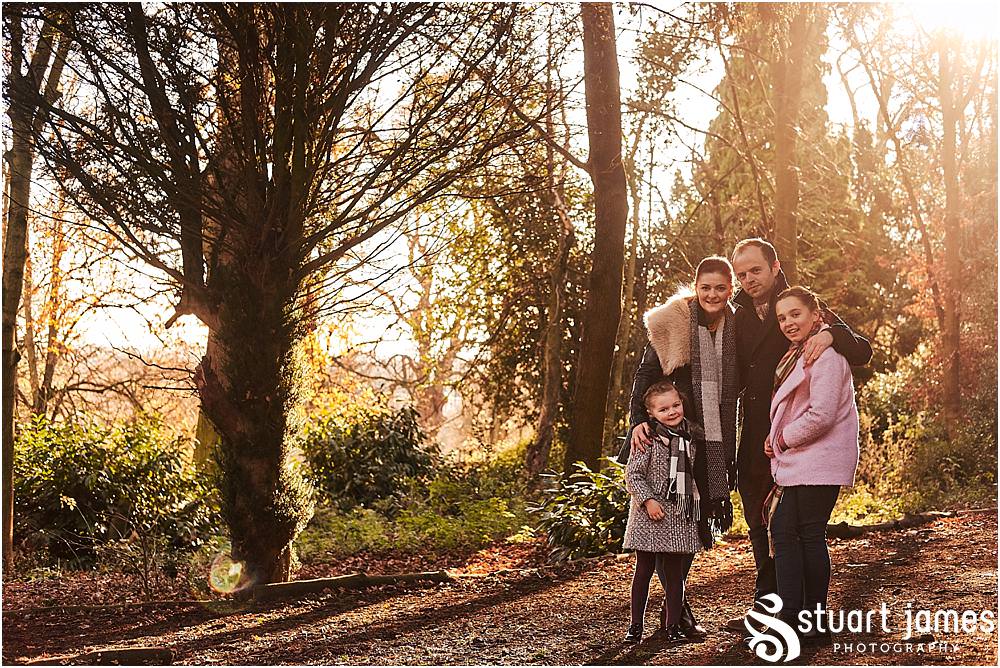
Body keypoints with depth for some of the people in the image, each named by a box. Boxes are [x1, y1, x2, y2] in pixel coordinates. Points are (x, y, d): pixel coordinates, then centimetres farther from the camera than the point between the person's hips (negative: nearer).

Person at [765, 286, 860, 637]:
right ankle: (790, 615, 14)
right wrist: (778, 442, 7)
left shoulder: (824, 354, -14)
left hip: (818, 462, -10)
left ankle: (814, 617, 8)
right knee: (782, 531, 8)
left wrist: (783, 439, -10)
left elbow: (822, 415, -22)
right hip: (793, 463, 10)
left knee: (810, 535, -2)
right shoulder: (798, 354, 18)